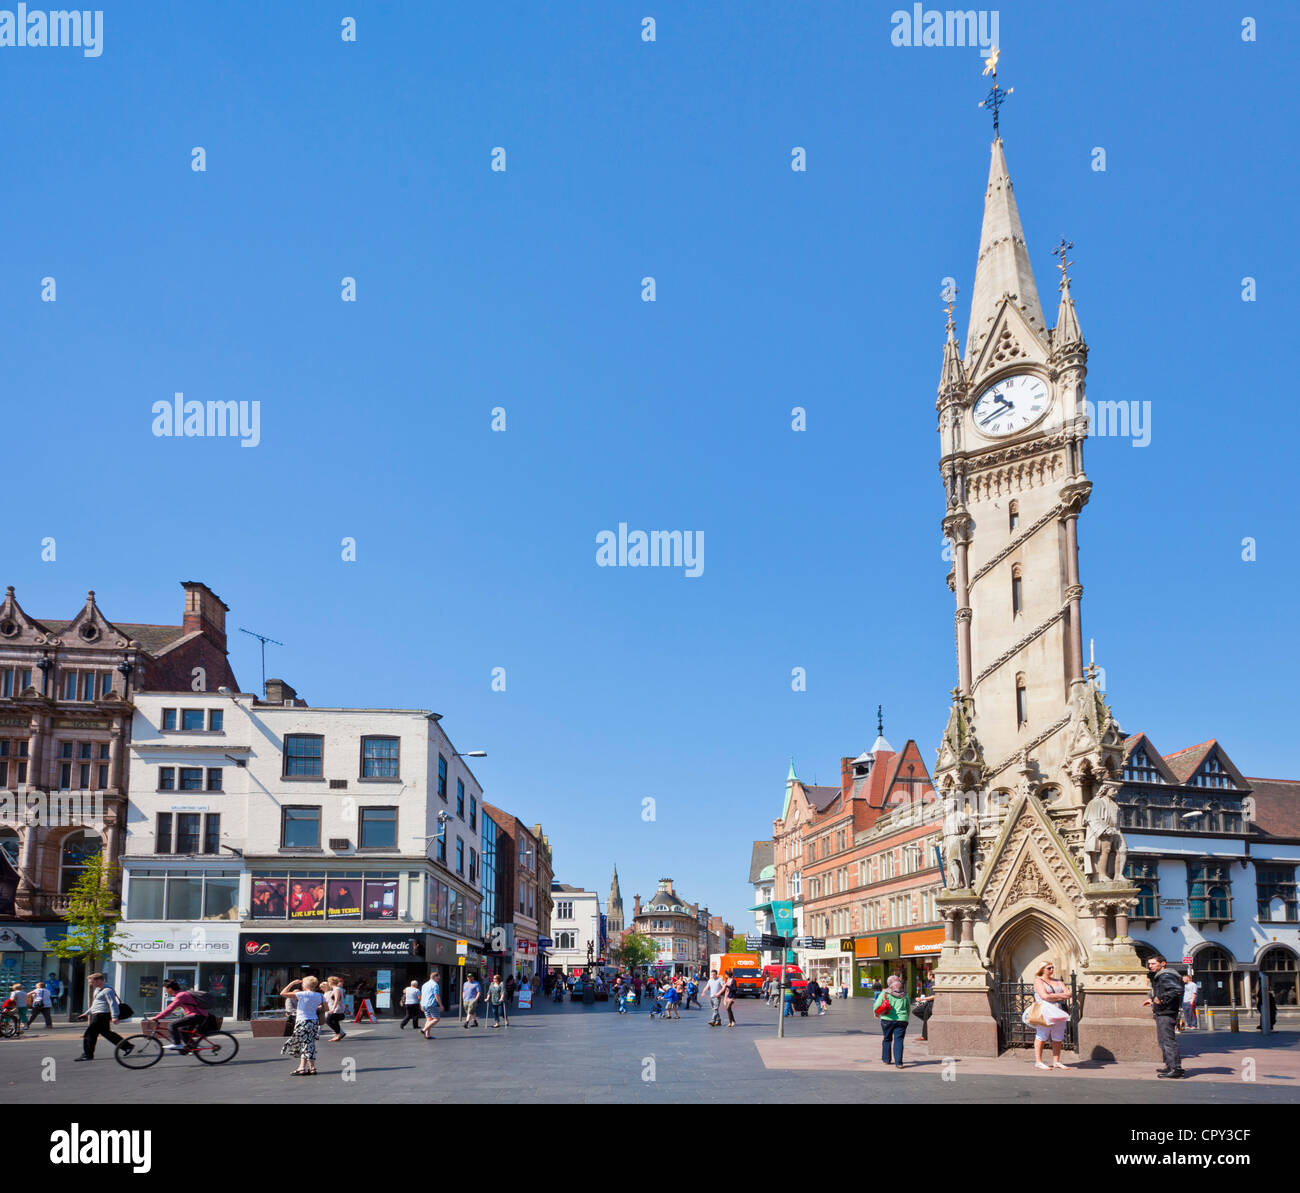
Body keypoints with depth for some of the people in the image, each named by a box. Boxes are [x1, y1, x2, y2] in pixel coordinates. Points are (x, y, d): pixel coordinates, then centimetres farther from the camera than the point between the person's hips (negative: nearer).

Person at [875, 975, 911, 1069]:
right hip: (901, 1020, 1)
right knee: (899, 1040, -1)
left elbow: (876, 1007, -3)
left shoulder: (885, 993, 0)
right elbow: (908, 1010, 19)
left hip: (887, 1019, -1)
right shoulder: (904, 995, 9)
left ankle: (885, 1059, 25)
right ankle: (898, 1062, -10)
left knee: (887, 1039, 16)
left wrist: (878, 1013, 16)